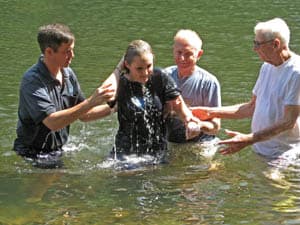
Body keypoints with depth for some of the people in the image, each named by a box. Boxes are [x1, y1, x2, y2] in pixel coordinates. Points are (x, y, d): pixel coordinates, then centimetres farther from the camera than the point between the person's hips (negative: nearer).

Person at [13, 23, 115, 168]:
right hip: (33, 157, -7)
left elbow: (83, 115, 15)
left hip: (58, 153, 7)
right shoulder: (32, 81, -20)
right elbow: (52, 122, -31)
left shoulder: (68, 74, 6)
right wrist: (91, 102, -32)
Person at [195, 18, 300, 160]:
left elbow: (289, 122, -20)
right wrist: (212, 112, 12)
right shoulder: (267, 67, 12)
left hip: (283, 156, -7)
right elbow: (252, 107, 18)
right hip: (260, 151, 7)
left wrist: (248, 140, -26)